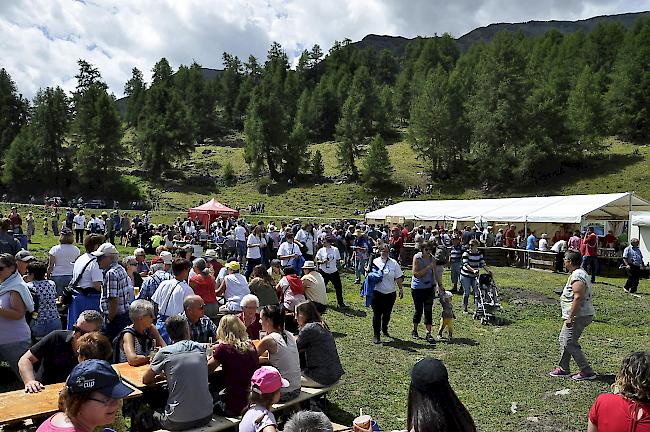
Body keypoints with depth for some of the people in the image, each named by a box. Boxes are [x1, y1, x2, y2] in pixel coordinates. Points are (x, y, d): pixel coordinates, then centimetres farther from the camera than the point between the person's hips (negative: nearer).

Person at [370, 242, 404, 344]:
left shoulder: (394, 263, 3)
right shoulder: (375, 262, -1)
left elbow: (399, 278, 8)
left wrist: (401, 289, 6)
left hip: (390, 293, 2)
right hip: (377, 293, -2)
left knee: (387, 314, 15)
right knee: (377, 314, -1)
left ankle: (384, 329, 39)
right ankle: (376, 335, 8)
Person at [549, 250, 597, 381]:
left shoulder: (577, 276, -20)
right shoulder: (579, 273, 14)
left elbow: (578, 297, -27)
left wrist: (570, 317, -25)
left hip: (579, 316, -11)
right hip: (581, 315, 11)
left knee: (569, 343, -6)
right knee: (564, 339, 17)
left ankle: (587, 372, 2)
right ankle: (563, 368, 25)